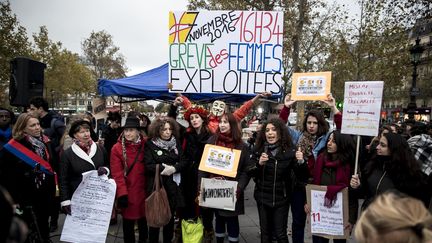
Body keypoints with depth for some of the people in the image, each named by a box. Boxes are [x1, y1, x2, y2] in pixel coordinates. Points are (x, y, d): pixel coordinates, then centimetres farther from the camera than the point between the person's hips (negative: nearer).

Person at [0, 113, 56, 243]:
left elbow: (53, 164, 8)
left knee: (44, 223, 22)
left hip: (47, 193, 5)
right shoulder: (12, 148, -15)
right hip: (28, 197, -4)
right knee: (32, 229, 8)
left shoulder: (45, 141, 0)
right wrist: (14, 199, -13)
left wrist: (55, 186, 6)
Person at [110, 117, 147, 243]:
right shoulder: (117, 148, -8)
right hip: (127, 191, -2)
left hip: (143, 189, 2)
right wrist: (122, 193, -17)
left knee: (143, 217, 17)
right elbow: (117, 173, -11)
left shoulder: (145, 145, -2)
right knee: (128, 220, 9)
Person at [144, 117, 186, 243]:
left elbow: (183, 162, 1)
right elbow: (149, 165, -11)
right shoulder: (150, 144, -4)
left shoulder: (176, 143, 7)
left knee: (170, 216, 14)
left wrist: (173, 168, -16)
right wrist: (164, 169, -20)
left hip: (172, 185, 3)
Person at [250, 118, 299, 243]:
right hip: (262, 197, 3)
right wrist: (259, 164, -19)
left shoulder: (289, 150, -9)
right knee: (265, 232, 16)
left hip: (281, 198, -2)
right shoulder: (258, 149, -3)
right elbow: (250, 173, -2)